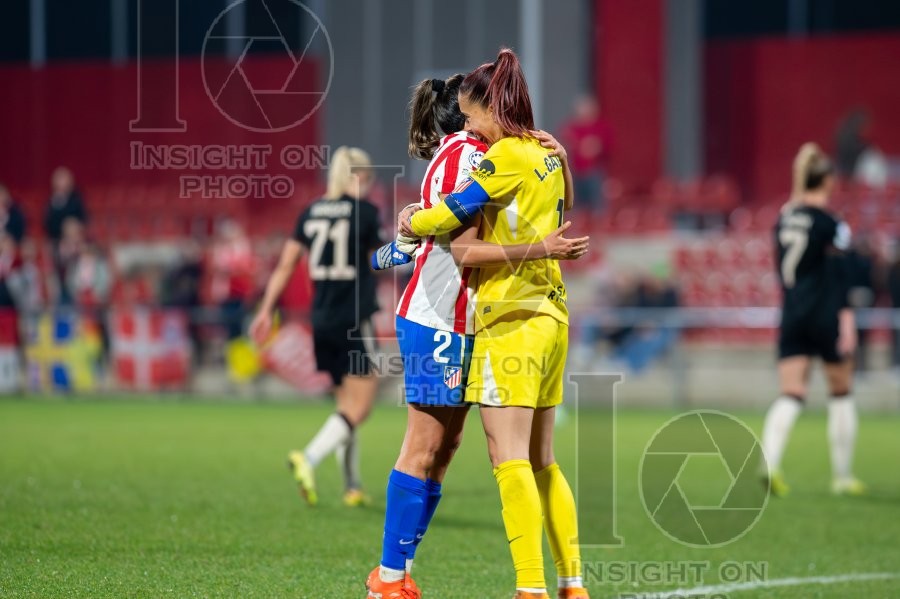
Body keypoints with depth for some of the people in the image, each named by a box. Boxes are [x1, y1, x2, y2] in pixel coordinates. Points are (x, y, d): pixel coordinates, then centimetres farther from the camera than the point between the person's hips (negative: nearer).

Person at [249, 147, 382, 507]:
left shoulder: (311, 212, 8)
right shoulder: (365, 211, -8)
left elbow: (285, 264, 6)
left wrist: (266, 310, 10)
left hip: (321, 321, 7)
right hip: (355, 321, -6)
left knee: (348, 404, 16)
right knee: (358, 407, -4)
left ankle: (352, 485, 17)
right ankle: (309, 457, -24)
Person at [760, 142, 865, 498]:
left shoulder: (784, 218, 8)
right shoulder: (828, 223, -11)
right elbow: (837, 273, -17)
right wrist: (846, 319, -17)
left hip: (791, 316, 5)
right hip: (825, 315, -5)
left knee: (790, 395, 0)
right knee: (842, 393, 11)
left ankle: (769, 463, -23)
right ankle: (843, 476, 15)